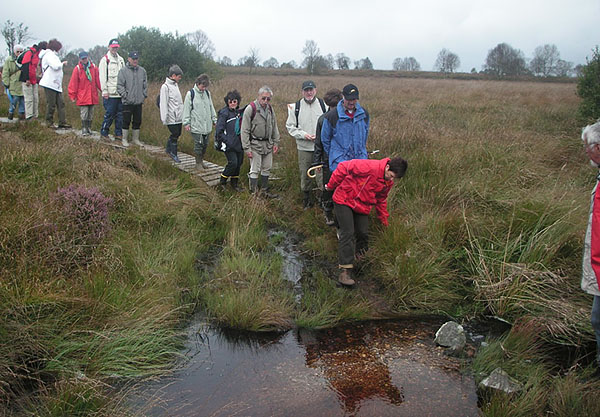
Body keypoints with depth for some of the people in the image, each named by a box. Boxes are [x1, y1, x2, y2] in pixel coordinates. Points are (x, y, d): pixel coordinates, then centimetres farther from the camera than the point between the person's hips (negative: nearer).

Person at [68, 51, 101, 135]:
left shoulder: (94, 67, 3)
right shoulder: (77, 69, -4)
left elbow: (98, 80, 7)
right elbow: (73, 83, -2)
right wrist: (73, 96, -3)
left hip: (92, 96, 3)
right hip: (82, 96, -3)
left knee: (90, 114, 11)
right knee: (84, 114, -5)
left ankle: (89, 128, 22)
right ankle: (84, 129, 2)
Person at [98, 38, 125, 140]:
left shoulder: (121, 59, 17)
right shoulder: (105, 59, -2)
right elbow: (102, 77, -6)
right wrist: (105, 91, -11)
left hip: (121, 93, 6)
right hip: (110, 93, -6)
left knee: (120, 114, 6)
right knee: (109, 114, -4)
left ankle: (119, 134, 14)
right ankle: (104, 132, 8)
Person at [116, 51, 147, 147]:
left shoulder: (142, 70, 9)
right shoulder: (123, 70, -3)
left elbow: (145, 84, 16)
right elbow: (120, 85, -5)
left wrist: (144, 95, 6)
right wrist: (125, 95, -12)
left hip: (139, 102, 4)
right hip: (128, 102, -4)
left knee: (138, 121, 10)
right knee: (126, 121, 1)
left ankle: (136, 139, 22)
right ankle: (124, 139, 12)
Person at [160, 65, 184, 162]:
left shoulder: (176, 85, 13)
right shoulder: (165, 86, -12)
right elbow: (163, 104, -14)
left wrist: (182, 113, 20)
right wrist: (164, 118, -16)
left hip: (178, 117, 8)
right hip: (171, 118, -8)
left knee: (177, 134, 13)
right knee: (175, 135, -3)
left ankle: (169, 150, 30)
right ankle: (173, 154, 11)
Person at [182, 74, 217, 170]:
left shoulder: (207, 93, 9)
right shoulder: (191, 93, -6)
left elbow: (211, 107, 19)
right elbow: (186, 109, -4)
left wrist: (214, 119, 16)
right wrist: (186, 123, -8)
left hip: (207, 125, 5)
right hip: (196, 126, -5)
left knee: (205, 144, 10)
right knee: (198, 144, -4)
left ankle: (201, 161, 27)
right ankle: (198, 163, 10)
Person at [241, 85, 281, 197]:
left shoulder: (270, 108, 6)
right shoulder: (251, 108, -14)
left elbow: (274, 126, 17)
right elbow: (245, 130, -13)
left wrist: (276, 142, 11)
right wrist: (247, 148, -15)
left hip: (268, 144, 6)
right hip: (255, 144, -6)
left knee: (267, 169, 14)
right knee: (255, 170, -3)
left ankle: (265, 190, 28)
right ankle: (253, 192, 6)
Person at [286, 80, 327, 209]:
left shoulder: (324, 105, 2)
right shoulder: (295, 107, 2)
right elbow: (290, 126, 5)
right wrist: (303, 135, -9)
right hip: (303, 147, 1)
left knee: (322, 173, -5)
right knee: (305, 175, 9)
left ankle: (322, 197, 10)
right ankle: (307, 200, 24)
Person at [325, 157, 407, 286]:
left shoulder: (388, 182, 0)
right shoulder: (370, 167, -27)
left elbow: (381, 200, 18)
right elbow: (343, 167, -21)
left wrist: (384, 220, 23)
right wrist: (331, 186, -12)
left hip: (362, 206, 7)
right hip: (344, 200, -7)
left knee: (363, 234, 1)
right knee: (348, 234, -15)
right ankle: (345, 271, -15)